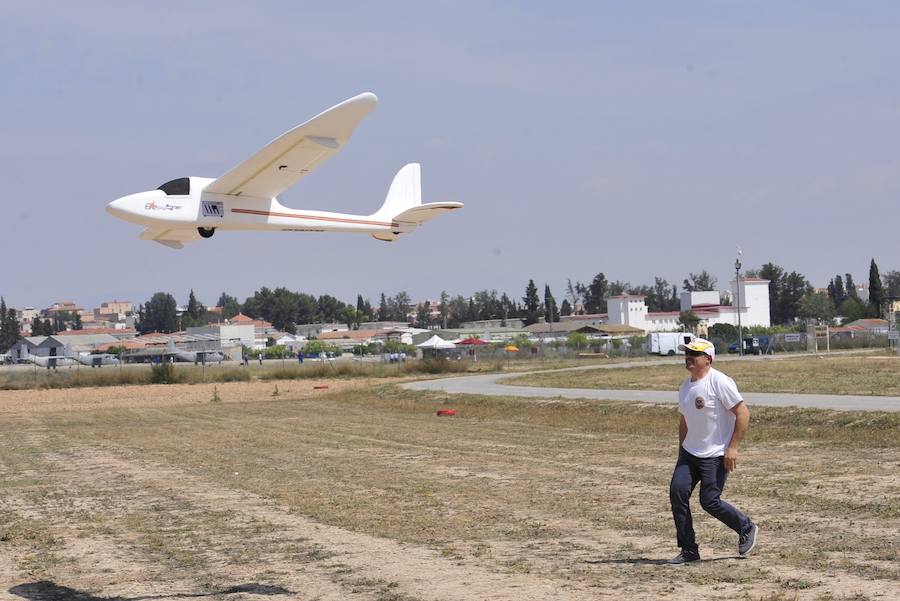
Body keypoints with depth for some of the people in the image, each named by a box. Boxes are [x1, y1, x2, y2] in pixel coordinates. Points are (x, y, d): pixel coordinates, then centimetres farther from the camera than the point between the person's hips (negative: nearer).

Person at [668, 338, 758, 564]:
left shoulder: (719, 382, -15)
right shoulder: (685, 386, 11)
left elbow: (743, 414, -17)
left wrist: (732, 448, -20)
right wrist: (681, 451, 20)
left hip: (716, 455, -8)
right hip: (689, 452, 8)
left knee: (710, 501, -10)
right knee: (677, 492, -7)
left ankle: (746, 529, 18)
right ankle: (689, 551, 1)